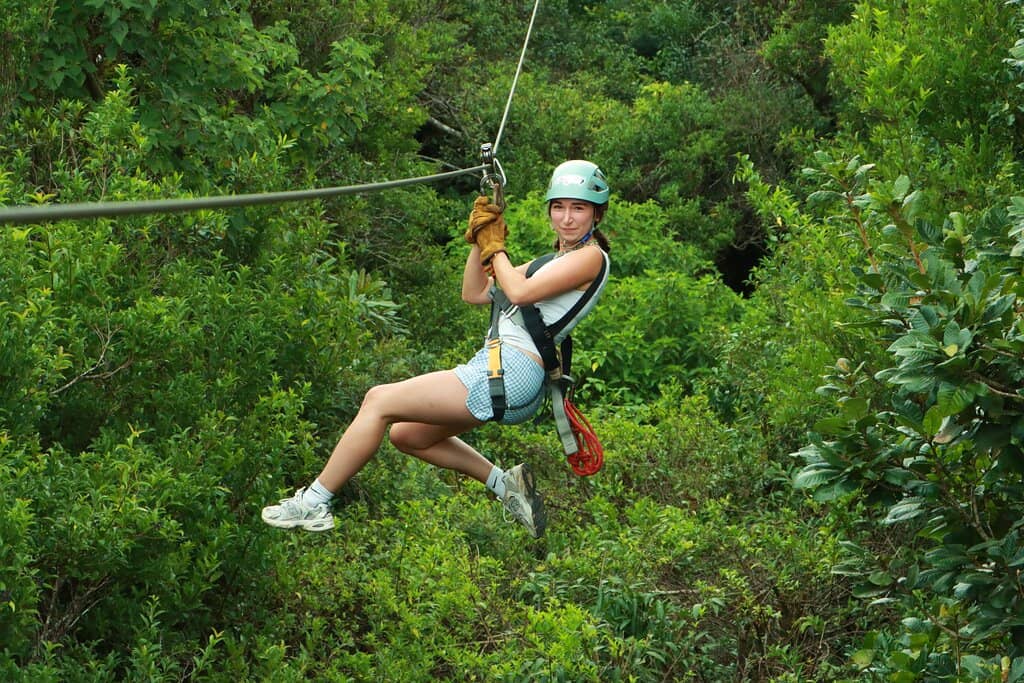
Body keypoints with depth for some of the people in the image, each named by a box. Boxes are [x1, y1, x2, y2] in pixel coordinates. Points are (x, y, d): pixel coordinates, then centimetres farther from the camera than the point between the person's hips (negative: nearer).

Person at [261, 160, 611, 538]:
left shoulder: (591, 256, -6)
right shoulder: (556, 258, 23)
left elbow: (519, 292, -20)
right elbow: (474, 294, 18)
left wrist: (494, 245, -4)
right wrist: (479, 237, 6)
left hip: (513, 372, -10)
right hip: (499, 368, 10)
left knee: (379, 400, -8)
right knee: (407, 435, 21)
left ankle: (314, 502, -2)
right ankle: (503, 483, 16)